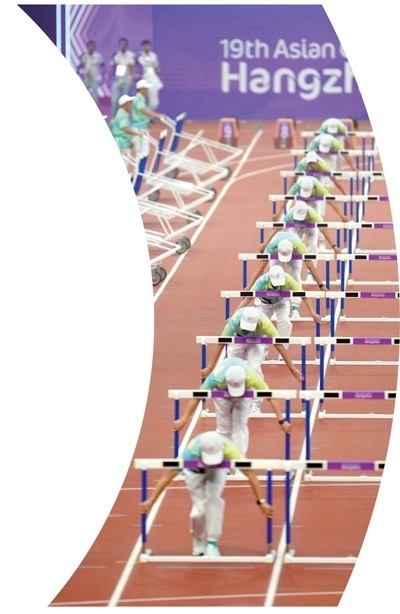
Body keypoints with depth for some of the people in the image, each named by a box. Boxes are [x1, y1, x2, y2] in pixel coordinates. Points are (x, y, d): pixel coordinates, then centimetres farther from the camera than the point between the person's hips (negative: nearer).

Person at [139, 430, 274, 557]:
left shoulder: (228, 448, -41)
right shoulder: (191, 451, -41)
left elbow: (250, 474, -37)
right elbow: (168, 476, -38)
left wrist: (261, 502, -40)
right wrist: (150, 500, -43)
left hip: (218, 470, 0)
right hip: (195, 471, 0)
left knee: (213, 498, -25)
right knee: (200, 508, -13)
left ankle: (212, 543, -11)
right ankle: (198, 540, 18)